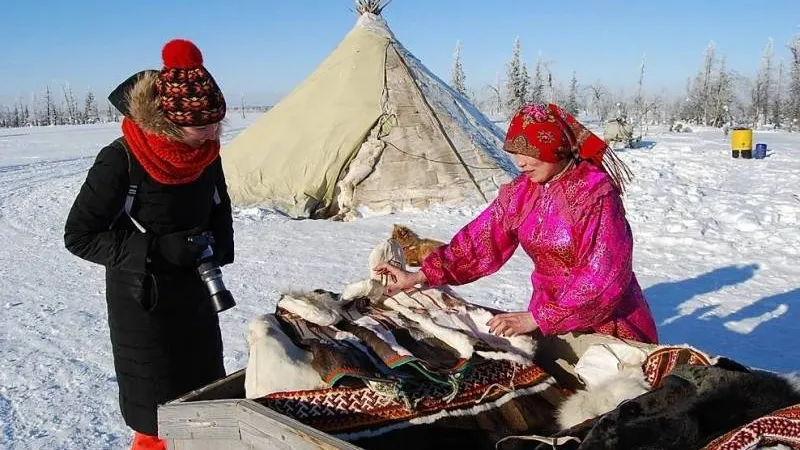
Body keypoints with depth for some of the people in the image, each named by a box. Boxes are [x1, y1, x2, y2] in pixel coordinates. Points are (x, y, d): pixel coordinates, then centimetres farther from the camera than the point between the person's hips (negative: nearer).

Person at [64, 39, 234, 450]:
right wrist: (158, 248, -26)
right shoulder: (121, 161, -22)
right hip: (142, 304, -6)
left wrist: (216, 250, -5)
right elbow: (79, 235, -17)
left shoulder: (206, 153, -4)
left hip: (196, 296, 6)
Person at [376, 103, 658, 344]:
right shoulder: (521, 192, -1)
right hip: (549, 316, 5)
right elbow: (481, 239, 0)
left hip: (606, 323, -5)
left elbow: (604, 277, -25)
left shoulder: (595, 194, -20)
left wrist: (534, 319, -28)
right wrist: (420, 276, -7)